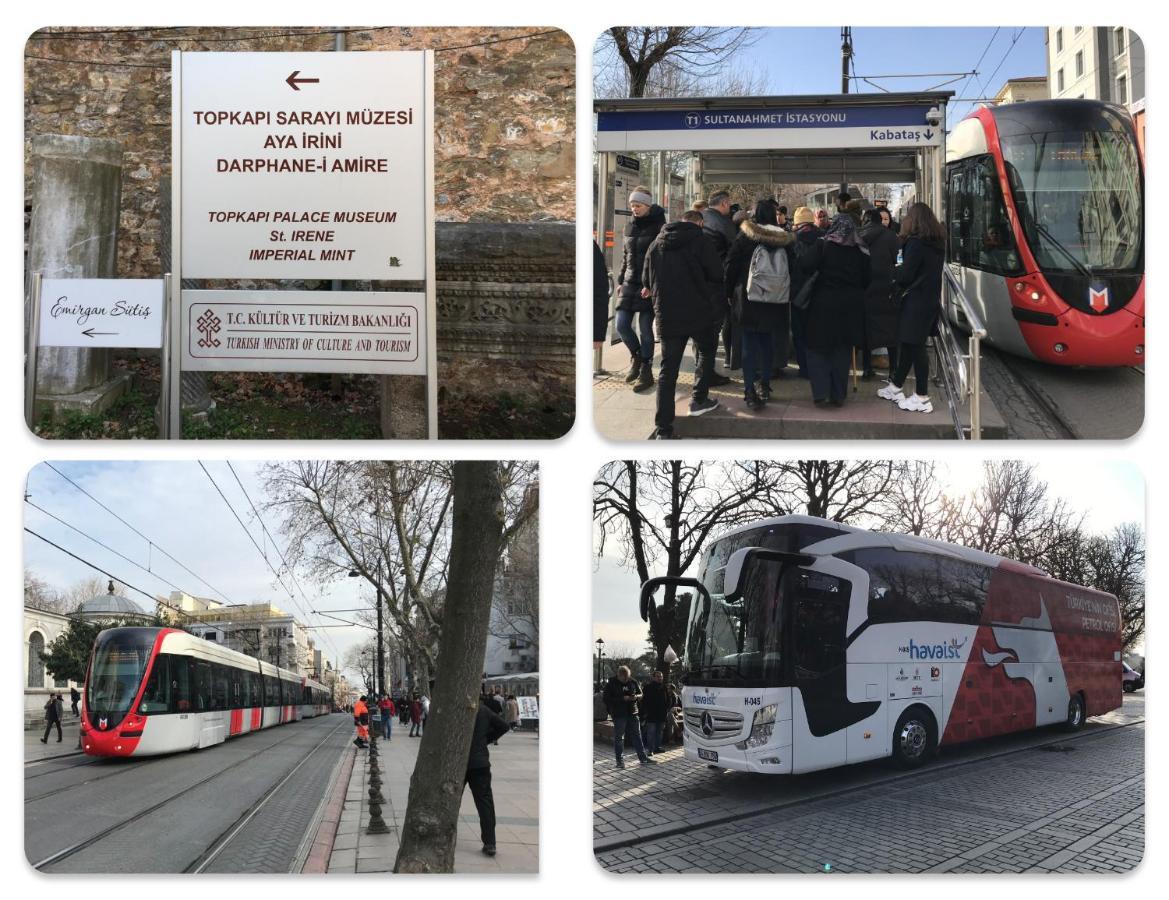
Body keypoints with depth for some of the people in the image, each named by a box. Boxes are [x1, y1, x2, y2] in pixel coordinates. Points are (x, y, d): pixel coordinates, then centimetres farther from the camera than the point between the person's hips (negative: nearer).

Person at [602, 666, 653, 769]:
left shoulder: (633, 682, 6)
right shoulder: (611, 684, -7)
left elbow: (640, 694, 15)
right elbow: (607, 699, -13)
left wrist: (636, 696, -9)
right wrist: (623, 699, -21)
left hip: (632, 713, 4)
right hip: (619, 715, -4)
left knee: (637, 736, 9)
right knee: (619, 738, -1)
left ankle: (643, 758, 15)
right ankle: (620, 761, 6)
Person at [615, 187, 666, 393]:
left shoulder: (658, 227, -8)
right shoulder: (630, 227, 11)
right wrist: (621, 280, 17)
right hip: (630, 283, 6)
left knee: (645, 328, -3)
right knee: (622, 325, 0)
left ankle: (646, 371, 9)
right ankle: (636, 356, 26)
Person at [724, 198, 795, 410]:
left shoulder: (745, 237, -8)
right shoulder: (784, 239, 0)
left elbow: (731, 266, -5)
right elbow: (791, 268, 3)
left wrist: (729, 290, 7)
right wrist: (787, 294, 11)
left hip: (749, 299, -3)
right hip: (775, 302, 3)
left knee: (749, 345, -1)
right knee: (767, 343, 17)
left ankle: (750, 391, -8)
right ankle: (765, 386, 22)